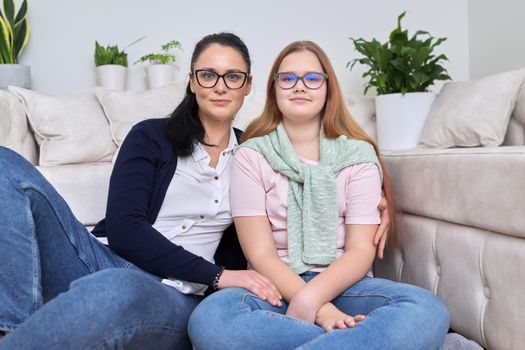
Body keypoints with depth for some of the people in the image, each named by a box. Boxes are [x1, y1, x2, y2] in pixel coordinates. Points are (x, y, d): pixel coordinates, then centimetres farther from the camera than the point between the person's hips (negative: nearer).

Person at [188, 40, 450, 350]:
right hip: (277, 286, 1)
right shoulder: (251, 155, 3)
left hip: (342, 284, 0)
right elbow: (260, 254, -6)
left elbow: (361, 249, -3)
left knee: (428, 310, -30)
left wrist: (311, 299, -23)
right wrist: (320, 311, -21)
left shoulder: (358, 154, 5)